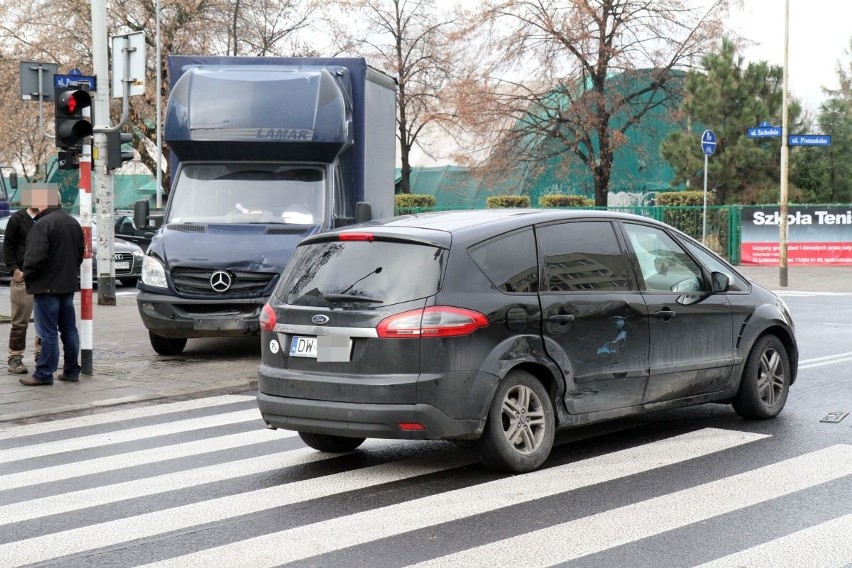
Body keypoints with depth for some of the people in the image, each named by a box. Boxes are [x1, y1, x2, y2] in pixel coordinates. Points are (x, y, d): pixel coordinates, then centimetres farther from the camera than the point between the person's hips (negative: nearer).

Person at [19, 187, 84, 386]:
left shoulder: (43, 224, -17)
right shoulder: (73, 223, 12)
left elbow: (36, 256, -23)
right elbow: (80, 252, 18)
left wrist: (27, 274, -8)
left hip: (47, 285, -8)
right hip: (69, 284, 8)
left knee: (48, 332, -6)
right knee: (69, 330, 12)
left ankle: (44, 374, -2)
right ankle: (72, 370, 17)